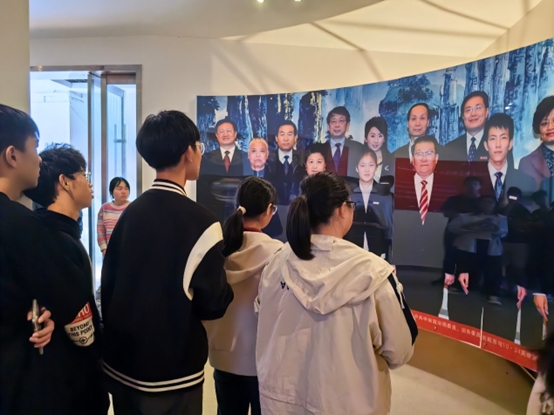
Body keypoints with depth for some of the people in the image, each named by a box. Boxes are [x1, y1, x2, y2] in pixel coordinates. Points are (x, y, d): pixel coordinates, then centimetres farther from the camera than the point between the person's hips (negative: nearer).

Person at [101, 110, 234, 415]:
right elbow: (212, 305, -18)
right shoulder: (199, 221, -20)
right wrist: (225, 290, 3)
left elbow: (108, 283, 5)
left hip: (120, 362, 6)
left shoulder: (130, 212, -1)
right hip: (170, 372, -6)